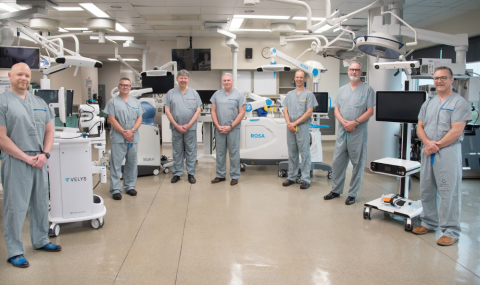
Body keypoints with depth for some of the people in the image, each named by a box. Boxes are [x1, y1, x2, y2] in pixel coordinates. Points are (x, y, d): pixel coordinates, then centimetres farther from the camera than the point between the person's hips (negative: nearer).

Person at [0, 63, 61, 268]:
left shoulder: (40, 103, 11)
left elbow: (49, 131, 12)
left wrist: (44, 154, -3)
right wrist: (27, 158, -14)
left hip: (40, 161, 6)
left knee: (41, 203, 14)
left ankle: (40, 241, 30)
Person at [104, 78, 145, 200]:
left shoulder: (136, 102, 13)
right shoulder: (113, 102, 1)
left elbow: (139, 119, 7)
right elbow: (112, 120, -6)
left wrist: (132, 131, -10)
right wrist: (124, 132, -13)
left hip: (133, 138, 4)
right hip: (118, 138, -4)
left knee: (132, 163, 10)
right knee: (116, 163, -3)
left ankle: (129, 186, 22)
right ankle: (115, 189, 3)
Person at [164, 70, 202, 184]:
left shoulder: (194, 93, 4)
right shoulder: (171, 93, 3)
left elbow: (198, 110, 0)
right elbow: (167, 111, 0)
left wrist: (188, 125, -9)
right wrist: (177, 126, -8)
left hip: (191, 128, 0)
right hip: (176, 128, 0)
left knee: (191, 151, 5)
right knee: (177, 151, 8)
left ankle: (191, 173, 14)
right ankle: (177, 173, 18)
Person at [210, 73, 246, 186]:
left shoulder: (239, 95, -1)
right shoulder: (217, 94, 9)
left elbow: (242, 113, -5)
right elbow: (213, 111, 8)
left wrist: (230, 127, -11)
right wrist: (218, 126, -4)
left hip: (233, 129, -3)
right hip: (219, 129, 3)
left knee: (234, 153, 1)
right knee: (220, 152, 9)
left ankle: (235, 176, 11)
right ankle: (220, 175, 20)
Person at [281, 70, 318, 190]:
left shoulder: (308, 94, 0)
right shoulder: (289, 94, 16)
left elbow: (309, 112, -8)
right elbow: (285, 110, 11)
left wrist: (295, 123, -12)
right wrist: (289, 123, -6)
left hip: (303, 127, -5)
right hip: (290, 127, 5)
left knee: (304, 153, -5)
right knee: (292, 153, 11)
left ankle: (305, 179, 0)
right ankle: (292, 177, 19)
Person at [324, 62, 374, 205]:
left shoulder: (367, 89, 0)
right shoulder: (342, 89, 14)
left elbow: (370, 111, -6)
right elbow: (336, 110, 10)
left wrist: (355, 122, -16)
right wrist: (343, 122, -9)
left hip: (358, 133, -4)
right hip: (342, 131, 4)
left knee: (358, 164, 2)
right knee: (337, 162, 7)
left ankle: (353, 194, 12)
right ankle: (336, 190, 20)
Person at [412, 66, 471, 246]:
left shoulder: (458, 102, -4)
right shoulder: (428, 104, 16)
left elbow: (456, 131, -13)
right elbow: (420, 127, 11)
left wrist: (436, 145, -12)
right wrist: (427, 142, -8)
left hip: (448, 152, -7)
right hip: (428, 153, 7)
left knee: (449, 192, -4)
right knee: (426, 190, 13)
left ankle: (451, 231, 6)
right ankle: (429, 223, 27)